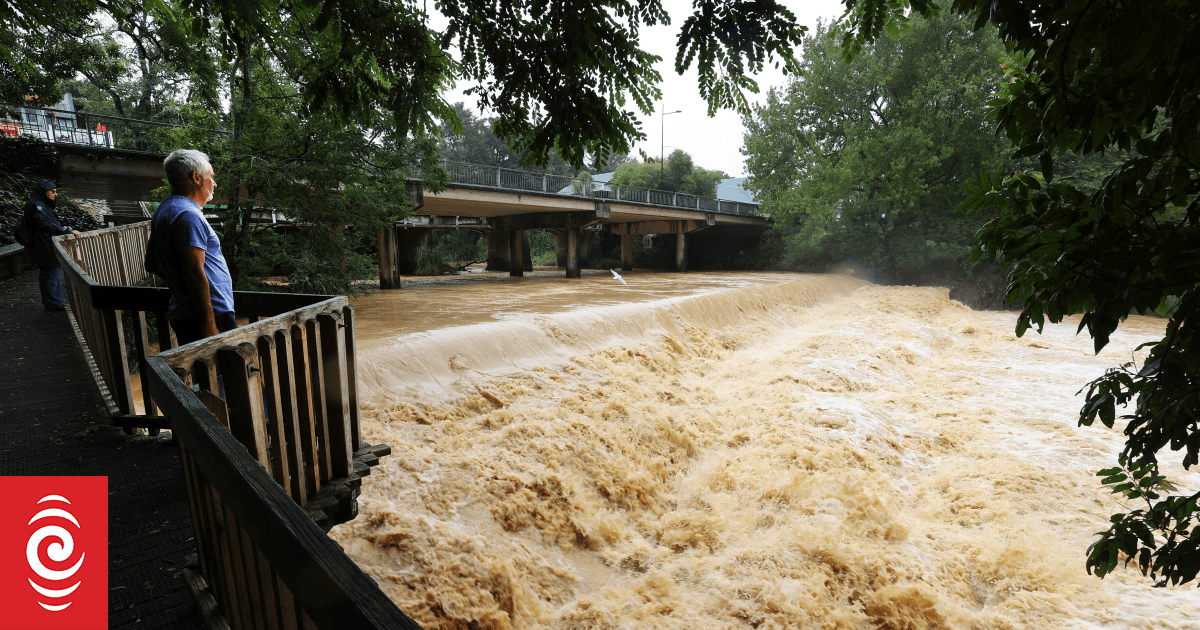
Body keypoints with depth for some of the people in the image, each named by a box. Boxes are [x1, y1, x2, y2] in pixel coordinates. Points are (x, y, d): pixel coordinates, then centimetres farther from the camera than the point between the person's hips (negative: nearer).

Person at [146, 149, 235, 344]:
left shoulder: (164, 209, 18)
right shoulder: (188, 215, -15)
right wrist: (209, 324, -23)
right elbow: (194, 272, -23)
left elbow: (151, 264, 26)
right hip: (213, 315, -11)